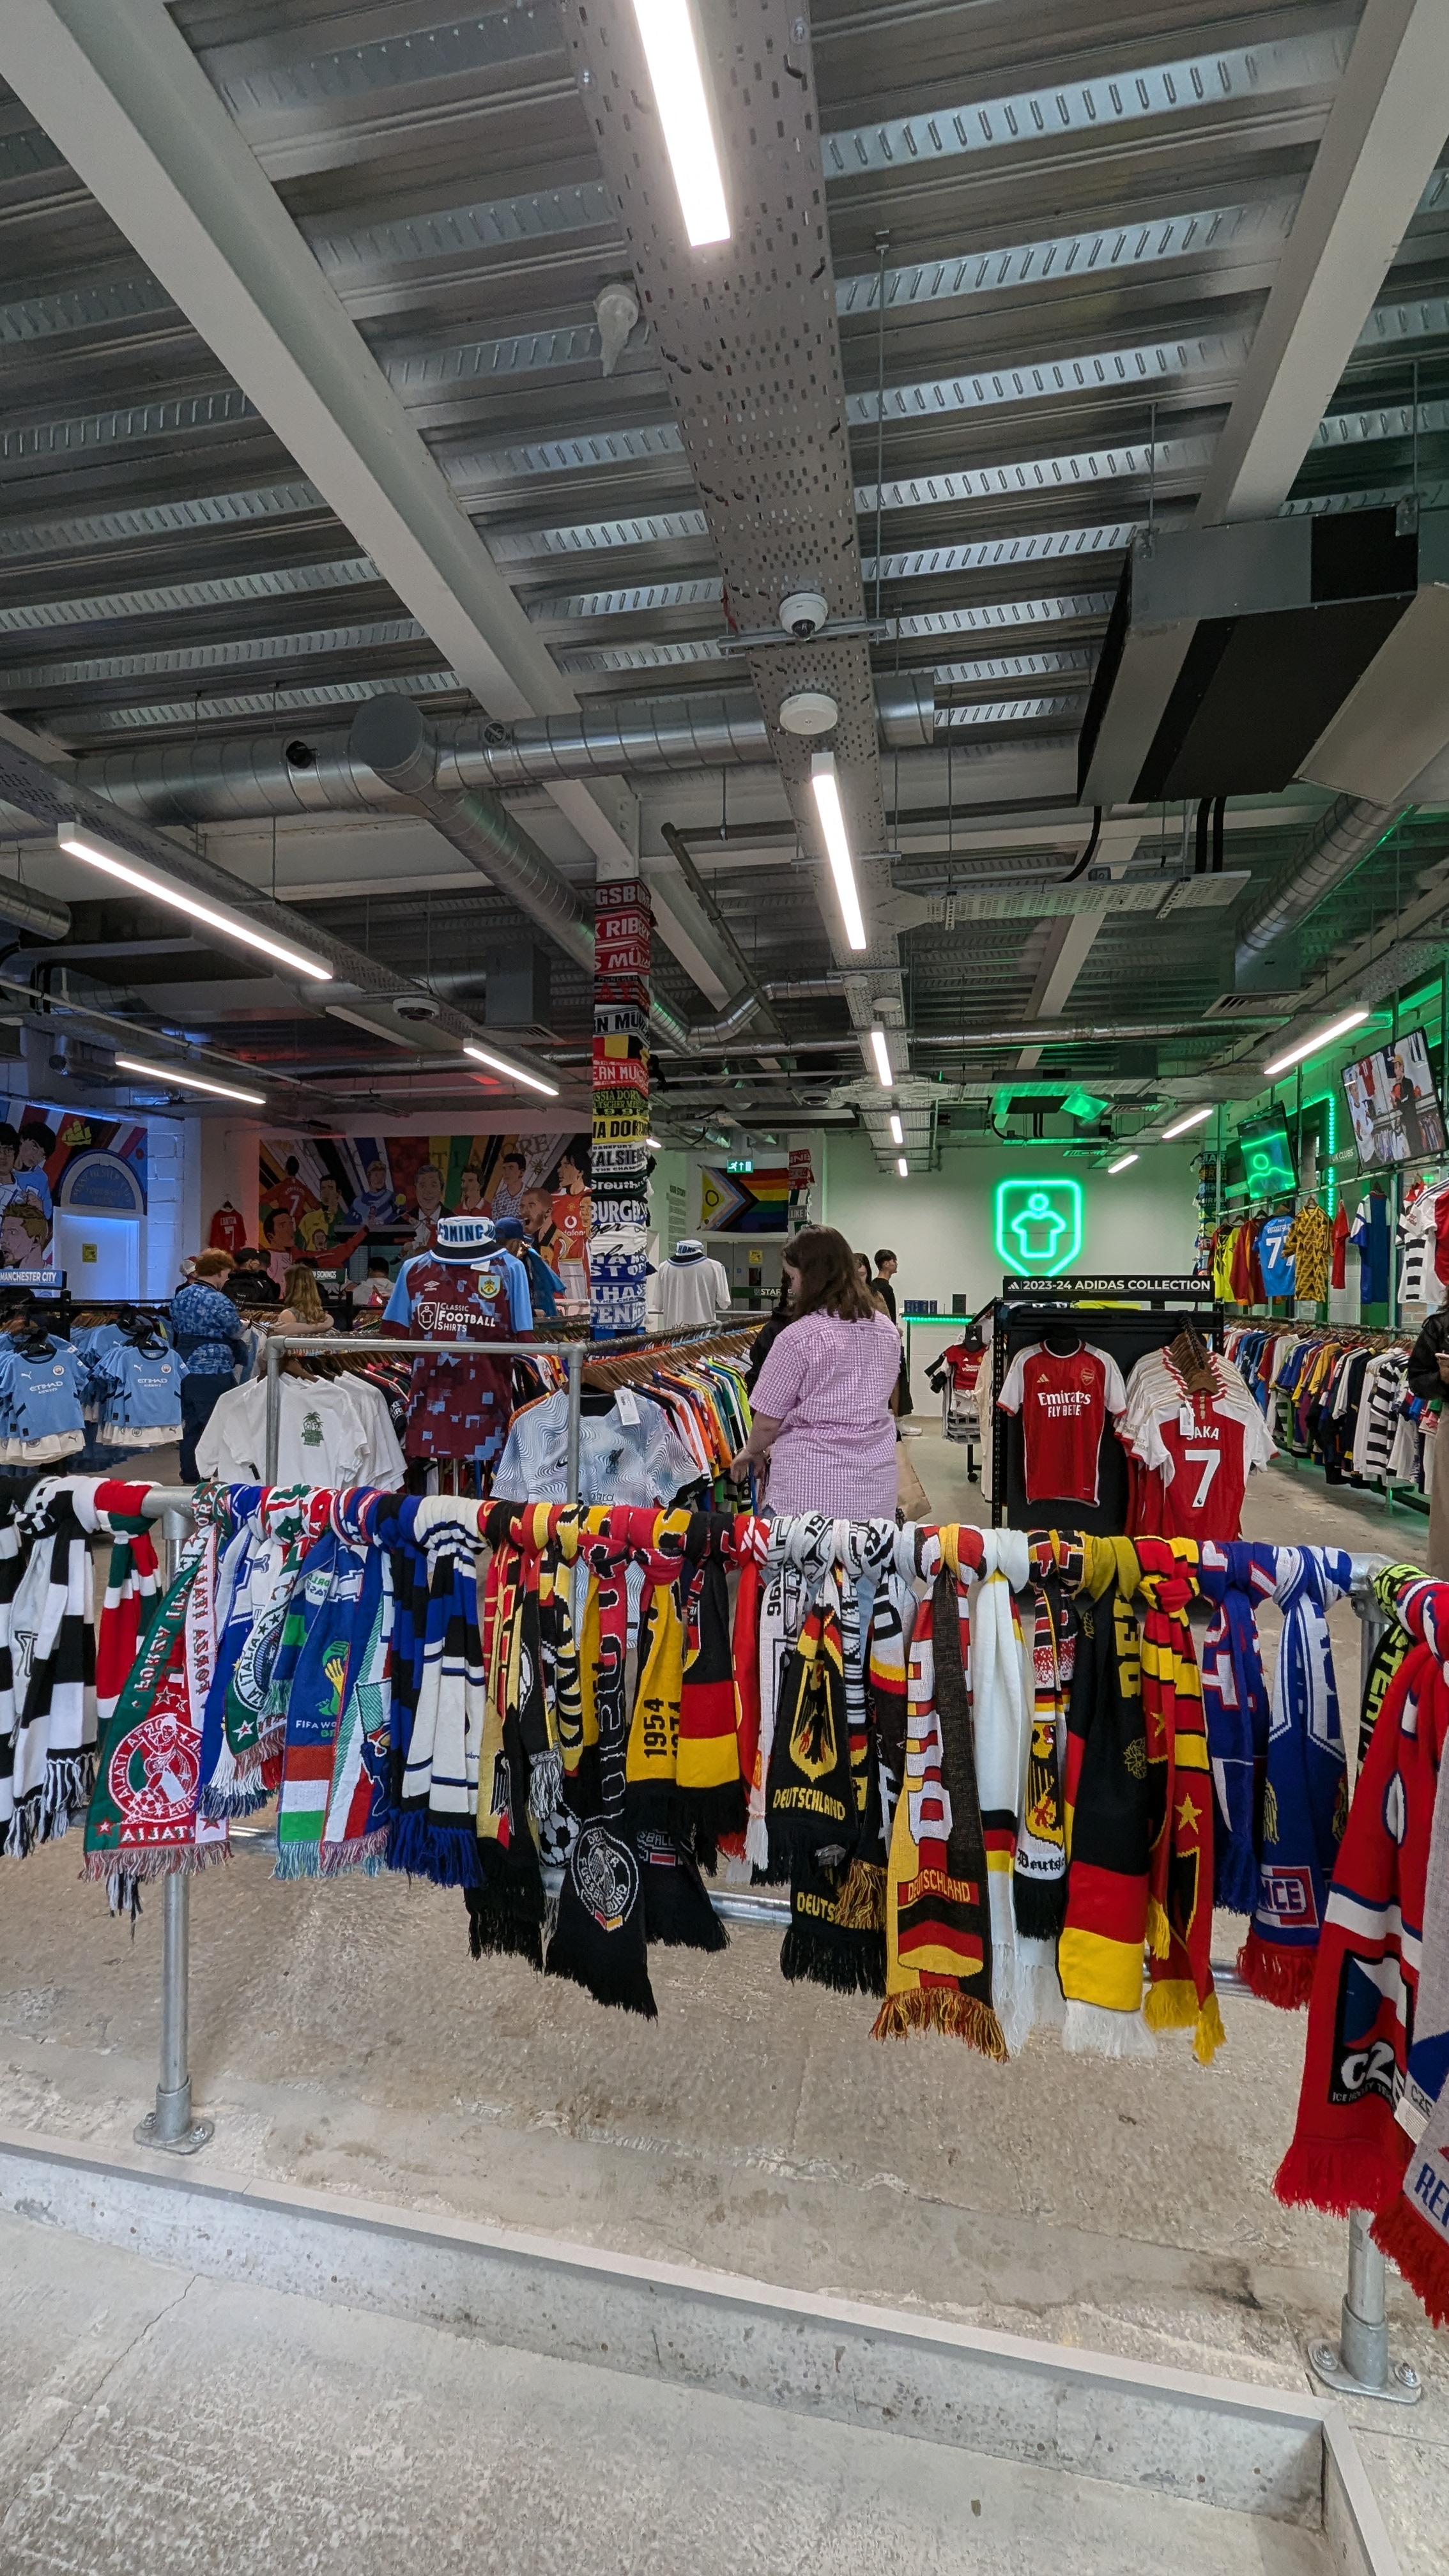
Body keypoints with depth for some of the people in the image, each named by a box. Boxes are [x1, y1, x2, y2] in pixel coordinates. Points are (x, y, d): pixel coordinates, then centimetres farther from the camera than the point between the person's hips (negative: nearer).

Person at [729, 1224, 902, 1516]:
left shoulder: (797, 1338, -15)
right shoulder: (887, 1329, 5)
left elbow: (767, 1422, -9)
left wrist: (751, 1451, 13)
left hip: (812, 1488, -5)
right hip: (878, 1484, 6)